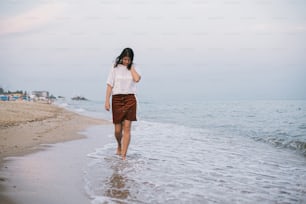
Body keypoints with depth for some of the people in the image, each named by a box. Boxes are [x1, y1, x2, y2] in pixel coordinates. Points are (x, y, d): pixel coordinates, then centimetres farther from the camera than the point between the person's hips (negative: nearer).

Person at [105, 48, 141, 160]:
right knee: (118, 129, 4)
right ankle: (119, 145, 36)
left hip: (130, 99, 0)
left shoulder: (134, 69, 7)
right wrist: (107, 101, -6)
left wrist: (131, 66, -5)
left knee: (127, 128, -6)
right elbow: (109, 85, 1)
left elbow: (137, 79, -15)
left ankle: (123, 155, -3)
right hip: (117, 99, 0)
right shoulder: (115, 68, 4)